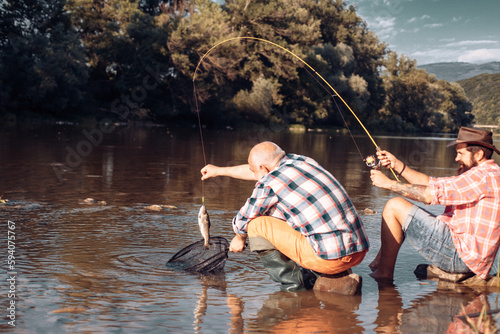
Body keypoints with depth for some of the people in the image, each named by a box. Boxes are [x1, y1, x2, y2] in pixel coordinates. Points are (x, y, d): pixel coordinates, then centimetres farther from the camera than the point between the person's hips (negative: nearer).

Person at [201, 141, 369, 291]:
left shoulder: (269, 184, -8)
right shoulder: (301, 160, 13)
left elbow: (242, 222, 9)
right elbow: (257, 170, 31)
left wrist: (240, 239, 33)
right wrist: (220, 171, 42)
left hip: (330, 258, -8)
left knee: (256, 223, -1)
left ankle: (294, 281, 4)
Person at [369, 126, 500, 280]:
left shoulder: (486, 176, -15)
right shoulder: (477, 175, 18)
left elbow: (430, 194, -21)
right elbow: (430, 183, 14)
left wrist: (389, 183, -13)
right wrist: (397, 165, 6)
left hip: (461, 255, -11)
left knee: (394, 206, -12)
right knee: (403, 209, 19)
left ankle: (384, 273, -5)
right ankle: (376, 265, 17)